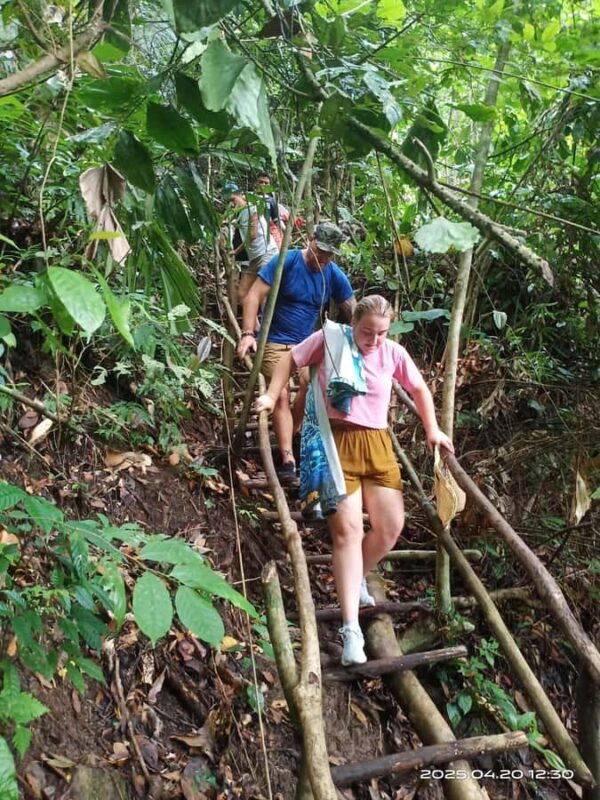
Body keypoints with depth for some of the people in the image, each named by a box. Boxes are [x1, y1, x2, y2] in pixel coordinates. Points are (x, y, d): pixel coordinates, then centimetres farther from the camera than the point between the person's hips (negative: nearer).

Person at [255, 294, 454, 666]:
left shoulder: (394, 353, 2)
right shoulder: (328, 339, -5)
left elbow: (420, 389, 17)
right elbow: (291, 359, 10)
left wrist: (433, 431, 15)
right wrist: (272, 395, 2)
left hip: (376, 444, 4)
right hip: (336, 441, -4)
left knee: (392, 525, 0)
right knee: (348, 530, -12)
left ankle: (355, 579, 31)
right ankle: (351, 628, -8)